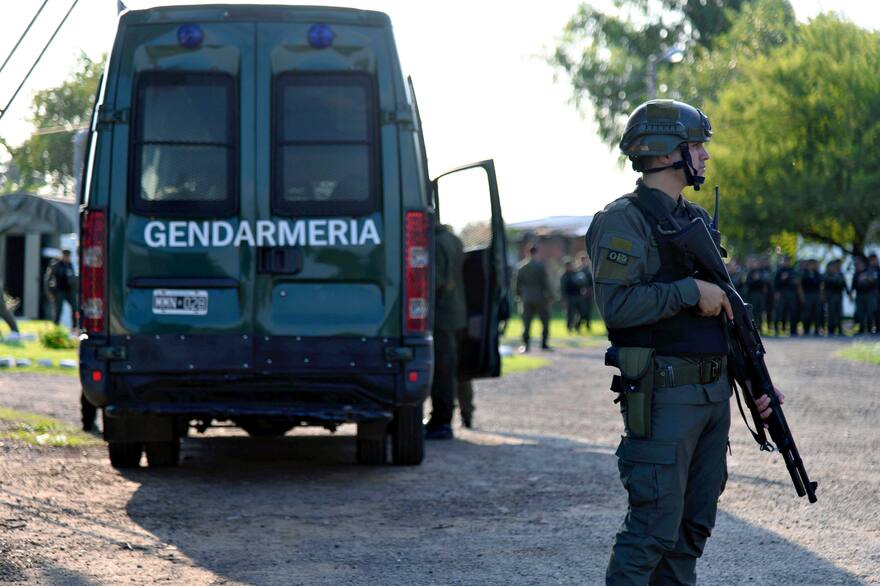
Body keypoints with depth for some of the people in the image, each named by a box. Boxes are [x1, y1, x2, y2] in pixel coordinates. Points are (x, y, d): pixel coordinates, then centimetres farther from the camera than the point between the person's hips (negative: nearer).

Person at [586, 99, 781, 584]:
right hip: (664, 396, -9)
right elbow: (615, 304, -22)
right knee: (654, 527, -10)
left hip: (713, 393, 9)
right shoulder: (623, 221, -9)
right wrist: (691, 291, -18)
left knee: (693, 526, 10)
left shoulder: (696, 220, 18)